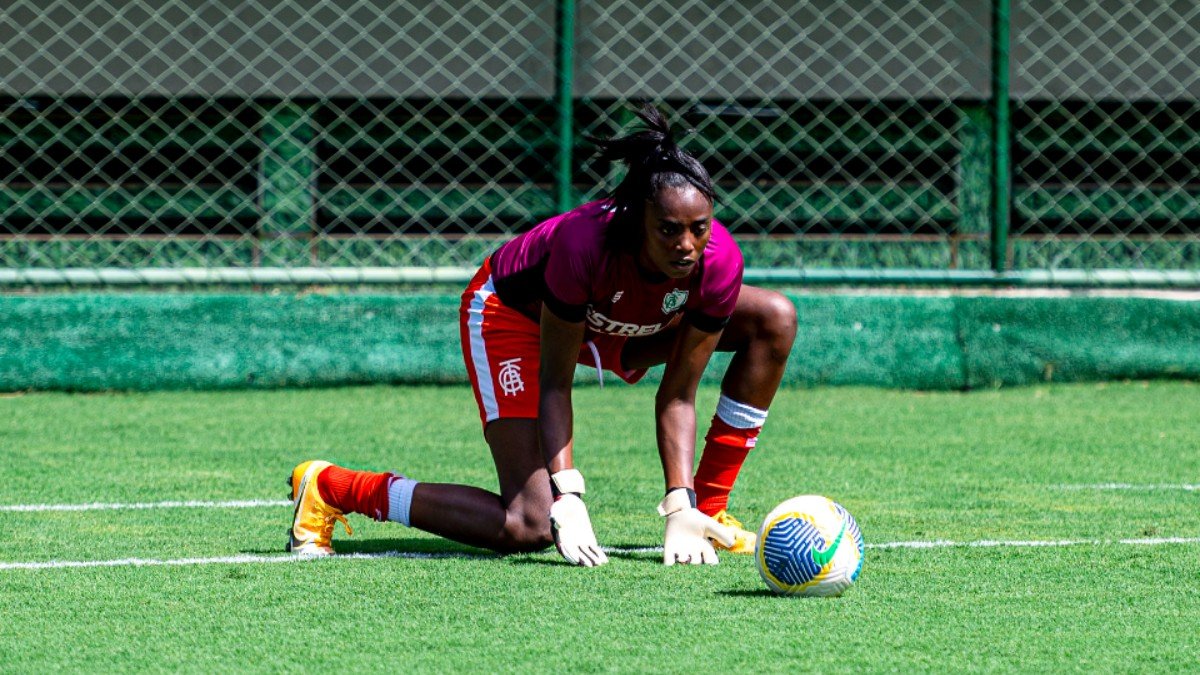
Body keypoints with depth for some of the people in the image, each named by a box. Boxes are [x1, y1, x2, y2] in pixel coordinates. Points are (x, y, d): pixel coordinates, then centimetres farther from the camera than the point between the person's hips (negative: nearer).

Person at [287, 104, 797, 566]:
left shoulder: (718, 262, -29)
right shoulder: (584, 245, -41)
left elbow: (678, 397, -18)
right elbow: (554, 384, -30)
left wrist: (681, 508, -26)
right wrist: (568, 502, -38)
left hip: (611, 328, 6)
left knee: (774, 319, -8)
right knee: (528, 527, -20)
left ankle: (708, 509, -1)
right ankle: (328, 487, -4)